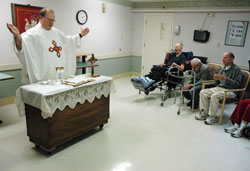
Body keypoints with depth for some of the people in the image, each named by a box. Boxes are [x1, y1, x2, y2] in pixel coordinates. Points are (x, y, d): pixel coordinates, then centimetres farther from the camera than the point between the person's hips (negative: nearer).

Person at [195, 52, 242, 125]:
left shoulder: (236, 69, -7)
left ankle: (213, 117, -18)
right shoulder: (223, 68, 14)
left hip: (230, 91, -7)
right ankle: (204, 113, -4)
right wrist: (217, 79, -4)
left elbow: (237, 83, -16)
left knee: (214, 96, -33)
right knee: (203, 92, -10)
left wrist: (225, 78, -22)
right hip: (219, 87, 7)